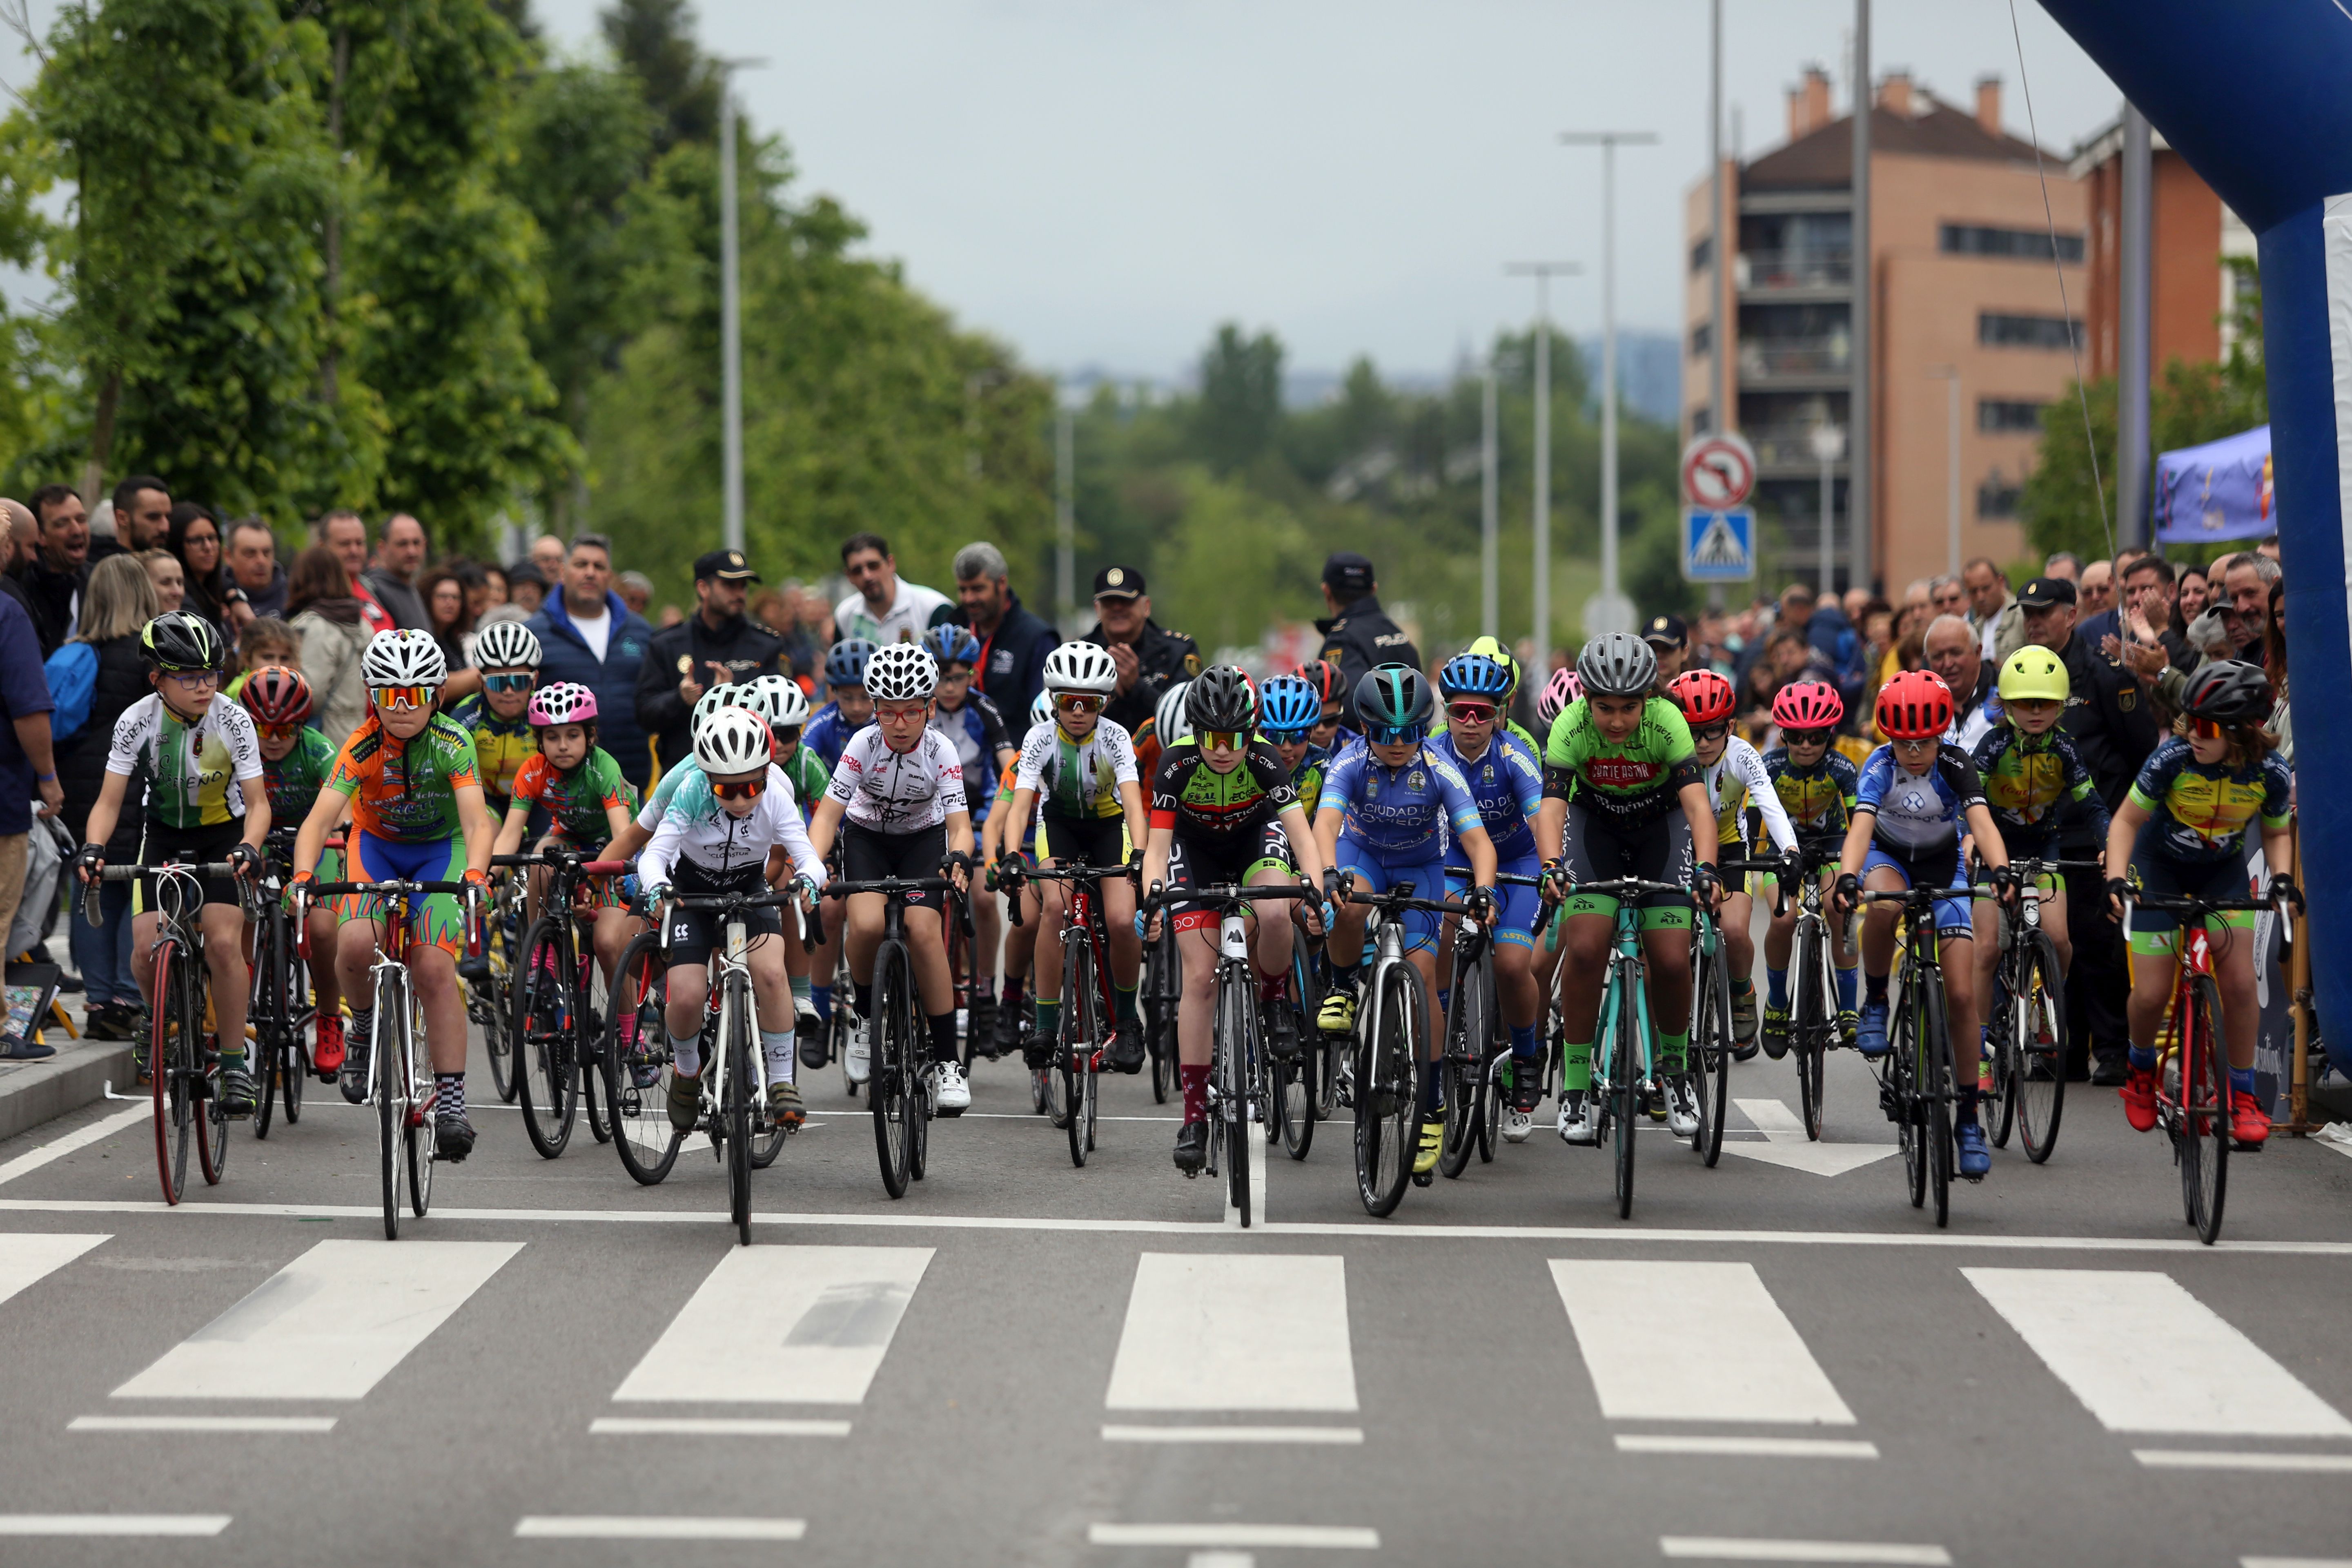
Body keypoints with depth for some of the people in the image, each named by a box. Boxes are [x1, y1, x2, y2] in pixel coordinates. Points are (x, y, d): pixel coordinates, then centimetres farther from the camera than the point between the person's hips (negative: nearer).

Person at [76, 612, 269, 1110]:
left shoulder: (232, 720, -21)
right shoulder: (137, 722, -18)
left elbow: (257, 803, -19)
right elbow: (109, 801, -15)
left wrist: (249, 847, -40)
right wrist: (93, 848, -34)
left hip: (223, 834, -2)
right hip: (164, 833, 2)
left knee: (223, 942, -21)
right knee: (147, 948, -15)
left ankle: (234, 1063, -8)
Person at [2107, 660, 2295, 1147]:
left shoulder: (2271, 774, -22)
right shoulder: (2174, 758, -28)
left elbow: (2277, 833, -2)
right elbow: (2128, 820, -15)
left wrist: (2282, 877, -21)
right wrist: (2116, 878, -30)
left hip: (2223, 873, 1)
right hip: (2159, 869, -1)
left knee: (2240, 982, -14)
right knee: (2151, 994, -5)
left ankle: (2243, 1095, 2)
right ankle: (2140, 1070, 27)